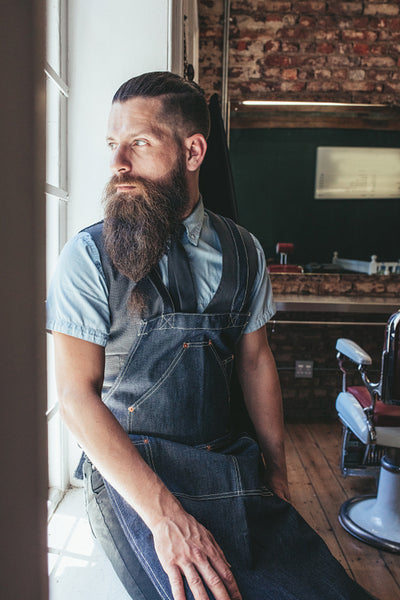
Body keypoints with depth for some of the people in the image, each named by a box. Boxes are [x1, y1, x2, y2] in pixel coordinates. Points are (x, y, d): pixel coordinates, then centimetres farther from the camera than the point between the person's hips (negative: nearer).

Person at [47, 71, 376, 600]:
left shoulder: (243, 251, 4)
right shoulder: (89, 257, -7)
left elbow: (256, 359, 10)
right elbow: (77, 394, -12)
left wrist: (276, 472, 6)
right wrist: (165, 515, -21)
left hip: (233, 464, 4)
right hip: (130, 471, -3)